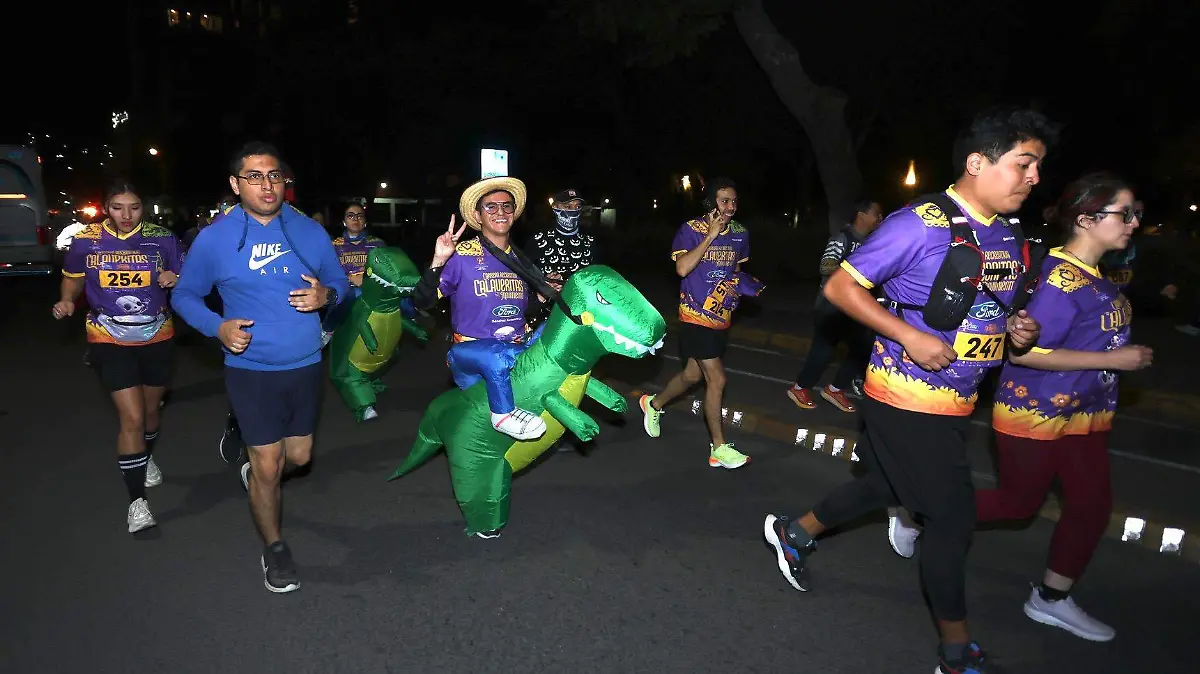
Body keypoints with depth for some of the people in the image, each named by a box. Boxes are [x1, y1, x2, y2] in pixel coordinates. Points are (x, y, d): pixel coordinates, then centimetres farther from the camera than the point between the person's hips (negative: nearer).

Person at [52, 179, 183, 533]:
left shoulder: (162, 239, -6)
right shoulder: (85, 240, -6)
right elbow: (73, 277, 11)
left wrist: (175, 280, -20)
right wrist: (67, 301, -8)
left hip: (158, 338, 2)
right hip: (110, 341, -2)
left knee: (150, 409, 19)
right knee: (131, 417, -11)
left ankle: (146, 458, 50)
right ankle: (137, 500, 0)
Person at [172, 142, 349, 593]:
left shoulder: (310, 232, -1)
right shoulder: (214, 238, -7)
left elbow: (339, 281, 8)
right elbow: (185, 296, 3)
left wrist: (326, 295, -16)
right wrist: (218, 327, -16)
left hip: (306, 365, 3)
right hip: (251, 369, -3)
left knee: (299, 457, 16)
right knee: (268, 468, 1)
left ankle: (254, 461, 52)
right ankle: (274, 549, 25)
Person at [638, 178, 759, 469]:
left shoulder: (740, 233, 5)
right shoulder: (691, 230, -12)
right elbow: (682, 268, -26)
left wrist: (744, 282, 0)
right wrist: (710, 236, -24)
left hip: (722, 317, 7)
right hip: (696, 316, -7)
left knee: (692, 375, 17)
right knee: (717, 380, -8)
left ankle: (654, 404, 44)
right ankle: (719, 448, 4)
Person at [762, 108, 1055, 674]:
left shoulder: (1006, 237, 8)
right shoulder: (920, 224, -18)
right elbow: (840, 287, -16)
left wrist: (1017, 329, 0)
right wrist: (909, 336, -23)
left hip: (956, 402, 9)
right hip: (906, 398, -9)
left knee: (888, 488, 22)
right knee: (953, 516, 0)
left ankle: (796, 531, 44)